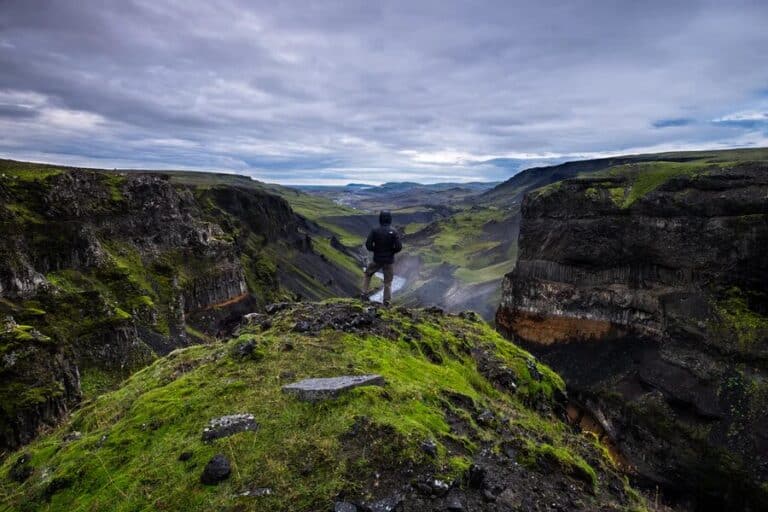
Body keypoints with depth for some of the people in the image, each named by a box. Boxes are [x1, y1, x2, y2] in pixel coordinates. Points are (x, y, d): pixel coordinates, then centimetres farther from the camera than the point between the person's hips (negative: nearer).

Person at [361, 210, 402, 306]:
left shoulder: (375, 230, -10)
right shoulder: (393, 231, -10)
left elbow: (368, 245, -12)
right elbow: (399, 247, -14)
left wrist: (375, 250, 7)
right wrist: (391, 252, 5)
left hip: (377, 260, 0)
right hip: (389, 260, 0)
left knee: (367, 274, 25)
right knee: (388, 282, 13)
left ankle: (364, 294, 19)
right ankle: (387, 302, 12)